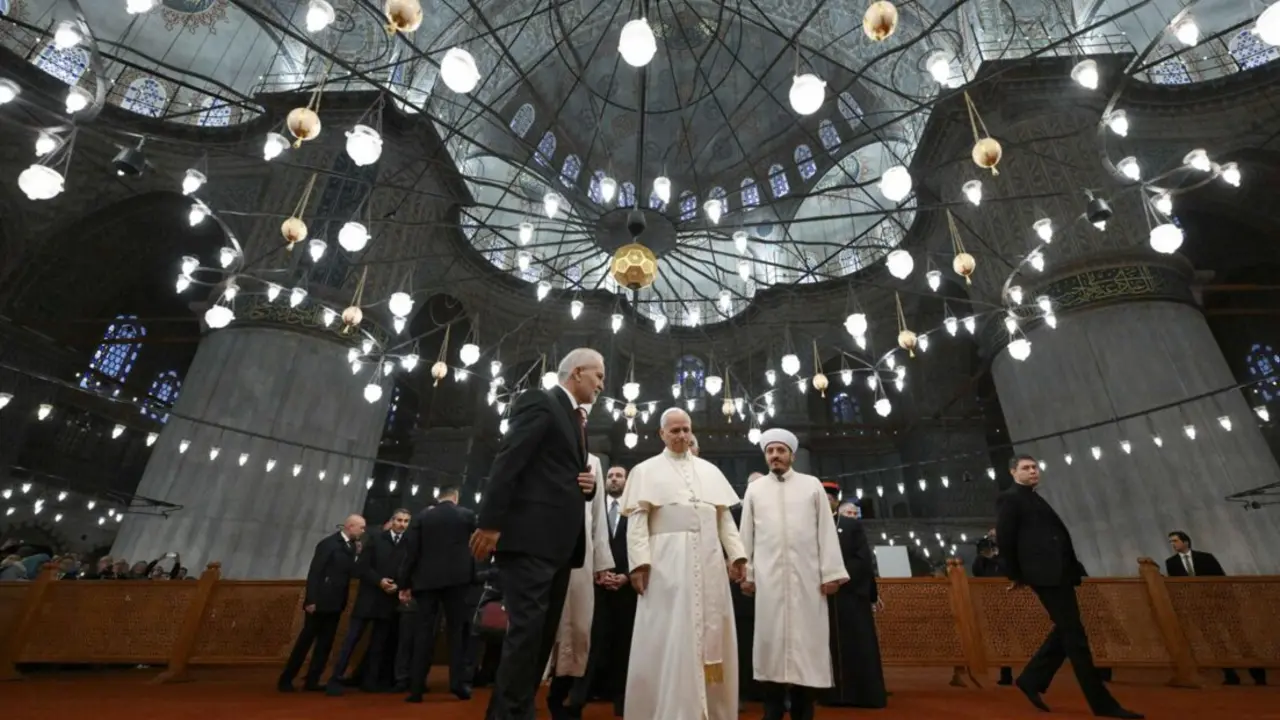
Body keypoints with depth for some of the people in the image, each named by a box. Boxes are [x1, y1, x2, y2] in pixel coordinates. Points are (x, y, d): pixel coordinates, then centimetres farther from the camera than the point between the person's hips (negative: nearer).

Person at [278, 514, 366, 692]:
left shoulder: (351, 546, 9)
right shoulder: (328, 544, -12)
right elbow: (314, 573, -15)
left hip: (336, 603, 7)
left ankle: (312, 681, 16)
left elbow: (351, 572, 8)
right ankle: (286, 679, 16)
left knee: (325, 643, 8)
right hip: (320, 602, -7)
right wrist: (311, 600, -18)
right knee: (306, 640, 3)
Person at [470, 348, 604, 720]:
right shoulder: (539, 401, -5)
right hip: (530, 536, -9)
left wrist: (590, 485, 5)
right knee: (527, 628, -8)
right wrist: (490, 522, -21)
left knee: (543, 632, 12)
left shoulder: (578, 420, 21)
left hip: (560, 541, 9)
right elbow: (507, 462, -15)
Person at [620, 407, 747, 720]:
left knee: (710, 636, 8)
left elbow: (725, 518, 14)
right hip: (666, 562, -4)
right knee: (669, 638, -3)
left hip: (708, 562, 4)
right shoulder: (646, 470, 7)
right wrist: (639, 561, -14)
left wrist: (736, 554, 3)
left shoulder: (710, 471, 18)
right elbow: (636, 519, -3)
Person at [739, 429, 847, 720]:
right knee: (772, 640, 2)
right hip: (769, 577, 0)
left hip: (807, 575, 0)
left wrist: (831, 572, -3)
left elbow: (826, 530, 4)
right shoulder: (754, 489, 10)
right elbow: (746, 535, 9)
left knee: (807, 642, 2)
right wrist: (747, 573, 3)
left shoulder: (812, 485, 8)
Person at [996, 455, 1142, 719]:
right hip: (1046, 572, -9)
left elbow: (1052, 534, 20)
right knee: (1074, 634, -5)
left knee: (1066, 631, 11)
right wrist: (1017, 575, -4)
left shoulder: (1035, 498, 23)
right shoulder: (1010, 498, -6)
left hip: (1060, 571, 10)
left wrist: (1072, 568, 11)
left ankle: (1031, 680, 19)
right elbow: (1004, 538, -10)